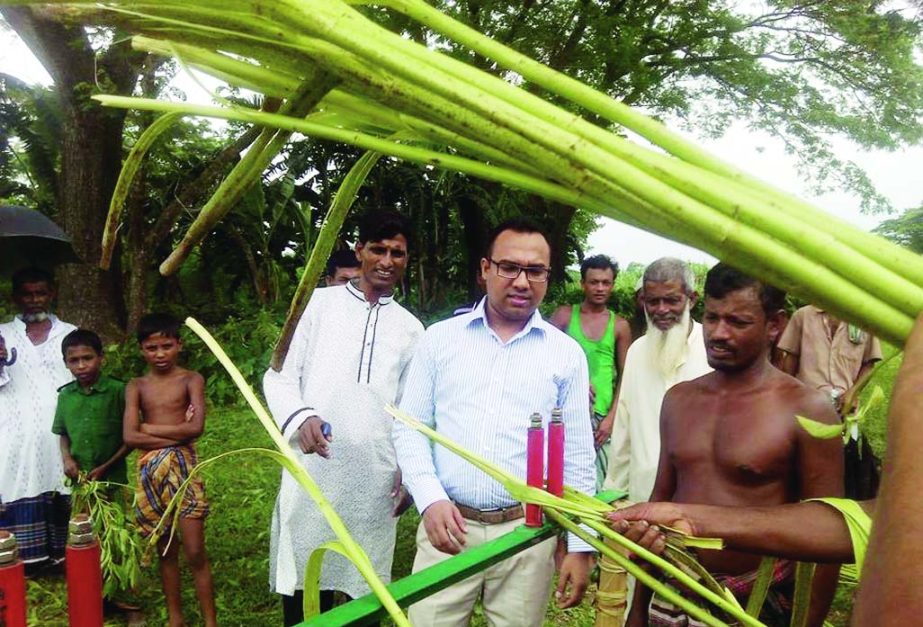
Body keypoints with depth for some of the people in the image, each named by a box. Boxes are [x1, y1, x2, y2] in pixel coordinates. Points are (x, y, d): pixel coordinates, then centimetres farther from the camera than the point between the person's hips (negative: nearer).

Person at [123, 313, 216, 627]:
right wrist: (176, 433, -13)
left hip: (183, 467, -3)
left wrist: (149, 428, -8)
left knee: (195, 553, -3)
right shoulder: (136, 386, 5)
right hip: (149, 471, 3)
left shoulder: (191, 380, -2)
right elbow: (129, 437, -7)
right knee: (165, 551, 14)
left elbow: (196, 426, -15)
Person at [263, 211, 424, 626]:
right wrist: (299, 416, -16)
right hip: (313, 464, -1)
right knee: (303, 578, 4)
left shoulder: (411, 328, 13)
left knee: (364, 585, 9)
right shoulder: (319, 303, 6)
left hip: (376, 475, 2)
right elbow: (279, 375, 3)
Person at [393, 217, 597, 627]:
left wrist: (580, 545, 3)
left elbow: (577, 457, 5)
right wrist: (430, 499, -10)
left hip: (527, 532, 0)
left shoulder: (566, 354, 3)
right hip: (447, 525, 0)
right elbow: (409, 428, 4)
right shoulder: (440, 338, 3)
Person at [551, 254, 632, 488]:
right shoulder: (564, 315, 6)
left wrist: (611, 417, -2)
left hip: (600, 414, 1)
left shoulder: (619, 326, 9)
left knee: (597, 482, -2)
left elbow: (625, 377, 9)